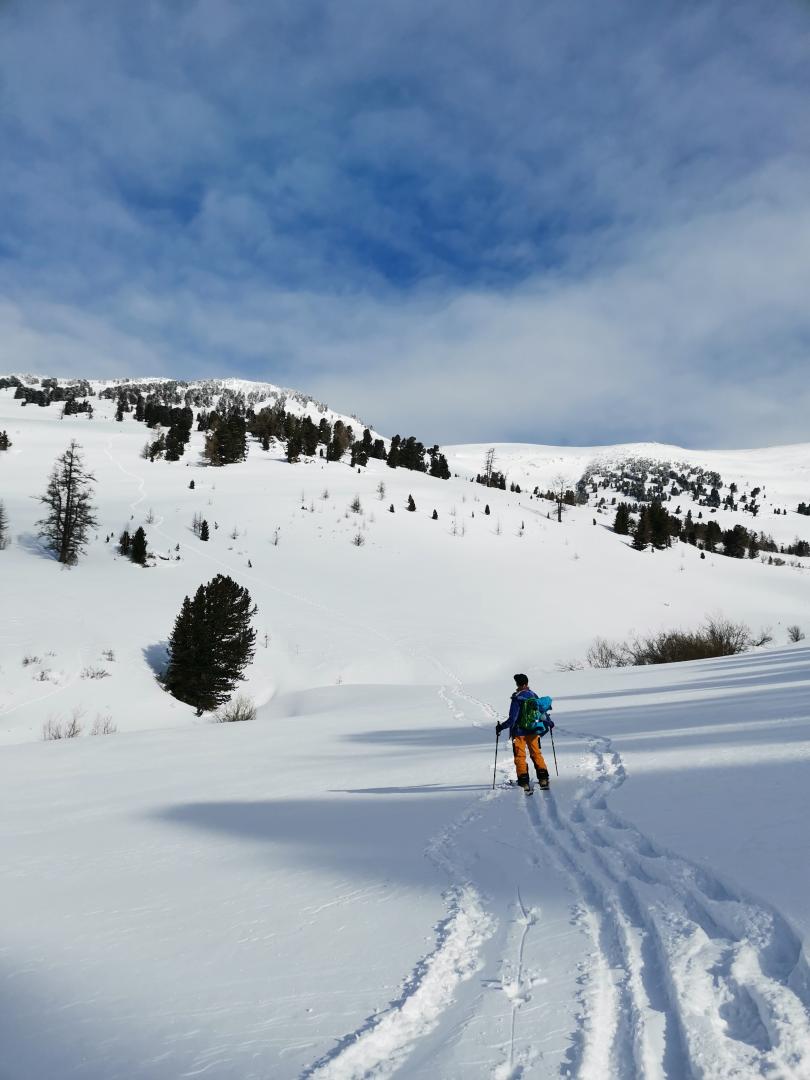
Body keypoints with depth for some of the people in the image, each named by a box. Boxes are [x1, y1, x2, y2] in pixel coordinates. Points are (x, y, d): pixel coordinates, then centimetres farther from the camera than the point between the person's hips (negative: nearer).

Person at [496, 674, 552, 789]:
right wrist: (549, 722, 23)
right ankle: (543, 778, 17)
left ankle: (524, 781, 6)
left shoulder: (516, 698, -19)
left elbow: (512, 719, -21)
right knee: (536, 754, 18)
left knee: (520, 756, 7)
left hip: (519, 732, -5)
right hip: (533, 731, 5)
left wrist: (501, 727, -11)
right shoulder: (534, 695, -3)